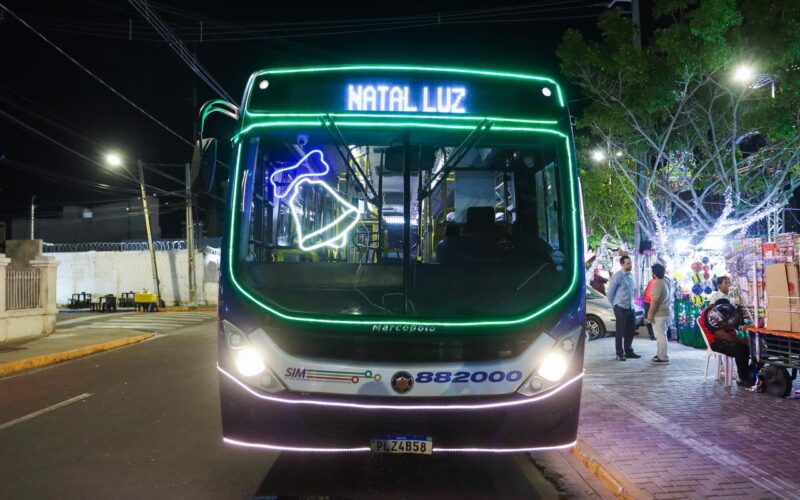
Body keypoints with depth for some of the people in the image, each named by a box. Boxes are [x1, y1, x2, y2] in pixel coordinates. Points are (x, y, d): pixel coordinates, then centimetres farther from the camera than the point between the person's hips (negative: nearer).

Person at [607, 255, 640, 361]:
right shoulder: (617, 276, -13)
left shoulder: (631, 275, 9)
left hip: (631, 307, 7)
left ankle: (628, 351, 25)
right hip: (620, 307, -7)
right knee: (620, 331, 0)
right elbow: (610, 292, -9)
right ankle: (619, 354, 8)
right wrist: (614, 304, 0)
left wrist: (632, 303, 15)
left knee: (631, 330, 13)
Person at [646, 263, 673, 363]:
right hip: (667, 313, 9)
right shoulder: (667, 282, 5)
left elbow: (654, 301, -23)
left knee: (660, 336, -3)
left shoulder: (657, 285, -22)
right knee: (662, 335, 18)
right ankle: (660, 354, 27)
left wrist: (650, 314, -18)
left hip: (659, 315, -9)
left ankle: (664, 358, 1)